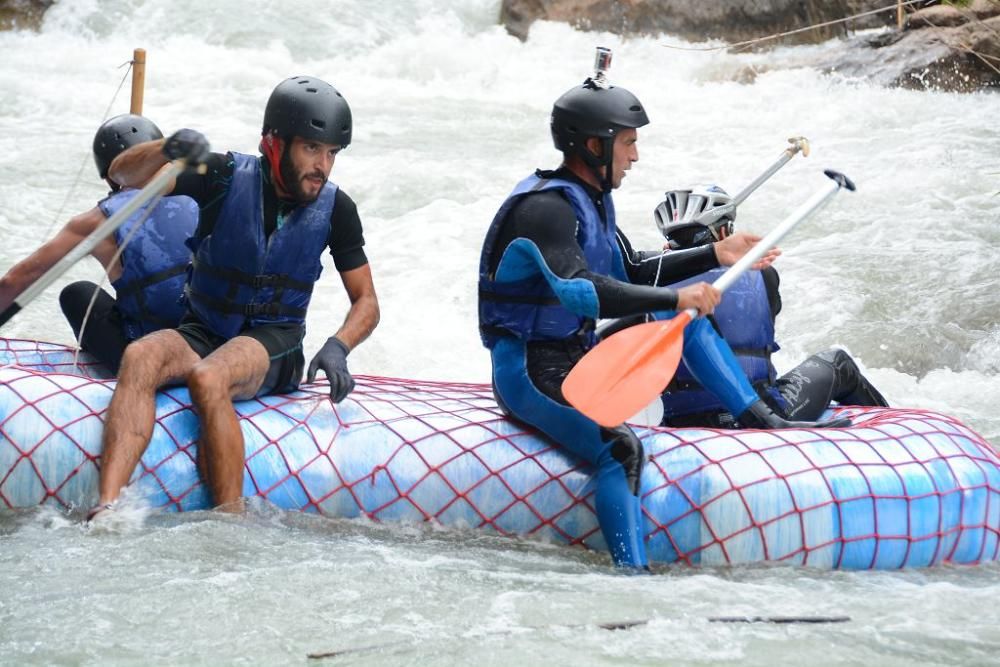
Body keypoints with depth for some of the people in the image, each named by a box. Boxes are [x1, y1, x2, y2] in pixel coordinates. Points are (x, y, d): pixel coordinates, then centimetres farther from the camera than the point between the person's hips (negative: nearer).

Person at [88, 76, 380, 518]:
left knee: (207, 378, -36)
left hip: (273, 348, -1)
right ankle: (107, 509, -47)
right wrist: (168, 149, -32)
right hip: (202, 334, 1)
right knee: (140, 357, -33)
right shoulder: (229, 178, -4)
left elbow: (366, 302, 6)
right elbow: (124, 175, -9)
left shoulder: (335, 209, -1)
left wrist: (336, 348, -16)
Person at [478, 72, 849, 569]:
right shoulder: (545, 206, -21)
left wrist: (715, 255, 16)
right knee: (620, 448, -33)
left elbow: (631, 273, 23)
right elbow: (578, 290, -35)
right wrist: (674, 298, -36)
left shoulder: (590, 200, 12)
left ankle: (763, 421, 12)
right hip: (532, 373, -10)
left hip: (581, 358, 10)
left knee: (688, 318, 12)